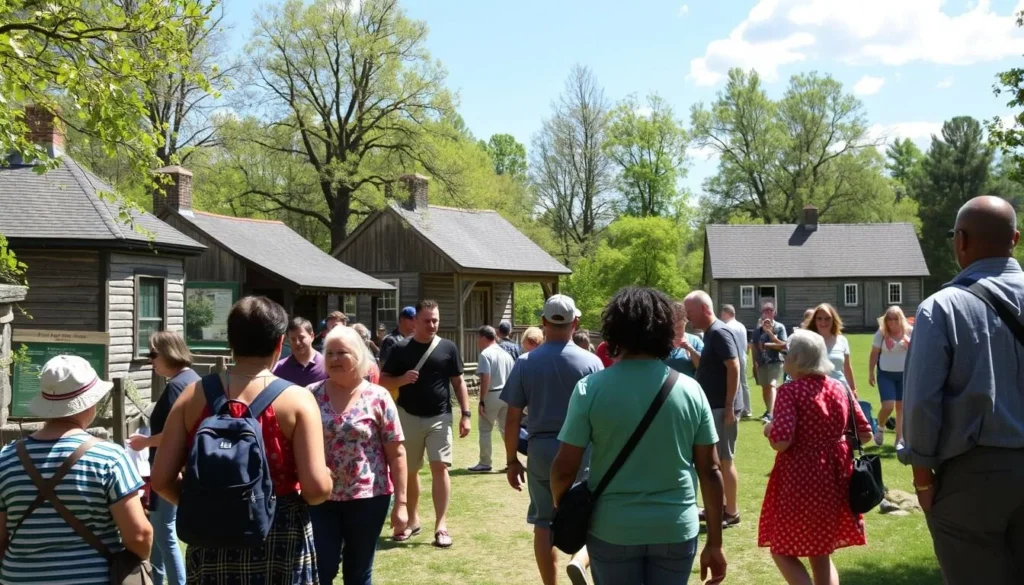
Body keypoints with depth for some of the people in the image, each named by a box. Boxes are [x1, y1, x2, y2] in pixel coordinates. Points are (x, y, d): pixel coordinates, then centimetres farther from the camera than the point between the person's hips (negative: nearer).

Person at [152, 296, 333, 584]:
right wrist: (328, 478, 6)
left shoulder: (194, 395, -1)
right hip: (280, 542, -2)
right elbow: (317, 487, -16)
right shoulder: (297, 399, -9)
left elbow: (161, 479, -3)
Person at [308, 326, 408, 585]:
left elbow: (396, 453, -3)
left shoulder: (378, 398, -4)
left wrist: (401, 503, -6)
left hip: (368, 497, -1)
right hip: (320, 498, 1)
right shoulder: (311, 396, 1)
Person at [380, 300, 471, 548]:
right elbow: (383, 381, 1)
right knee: (409, 471, 11)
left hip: (439, 417, -1)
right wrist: (402, 379, -19)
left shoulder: (448, 348, 0)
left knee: (440, 467, -8)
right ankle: (412, 520, 27)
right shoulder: (401, 348, -2)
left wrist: (466, 413, -3)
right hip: (408, 417, 1)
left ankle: (441, 525, -4)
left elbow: (458, 382, 4)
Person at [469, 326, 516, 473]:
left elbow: (485, 379, -18)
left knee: (485, 430, 4)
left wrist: (482, 401, -16)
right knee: (506, 429, 14)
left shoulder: (485, 354, -11)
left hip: (492, 395, -7)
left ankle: (485, 463, 7)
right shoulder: (506, 354, 12)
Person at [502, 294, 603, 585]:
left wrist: (512, 460, 9)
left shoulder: (525, 363, -1)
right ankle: (580, 561, -11)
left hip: (541, 450, 1)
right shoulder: (591, 362, -5)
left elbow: (513, 419, 0)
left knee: (544, 522, 12)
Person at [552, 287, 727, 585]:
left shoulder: (591, 388, -10)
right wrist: (715, 543, 7)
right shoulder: (690, 389, -4)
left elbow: (563, 469, -9)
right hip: (676, 530, 2)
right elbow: (710, 470, -1)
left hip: (613, 530, -1)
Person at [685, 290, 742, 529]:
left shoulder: (719, 333, -17)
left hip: (722, 407, -10)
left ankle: (732, 512, 7)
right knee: (715, 459, 15)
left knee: (724, 460, -2)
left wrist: (729, 406, -23)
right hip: (713, 406, 10)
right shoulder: (710, 333, 13)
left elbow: (734, 368, -22)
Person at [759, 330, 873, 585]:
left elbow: (780, 441, -24)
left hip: (799, 481, -6)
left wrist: (768, 429, -3)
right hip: (834, 479, 6)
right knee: (821, 553, 20)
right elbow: (865, 434, 8)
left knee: (783, 550, 10)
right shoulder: (840, 388, 3)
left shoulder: (790, 391, -15)